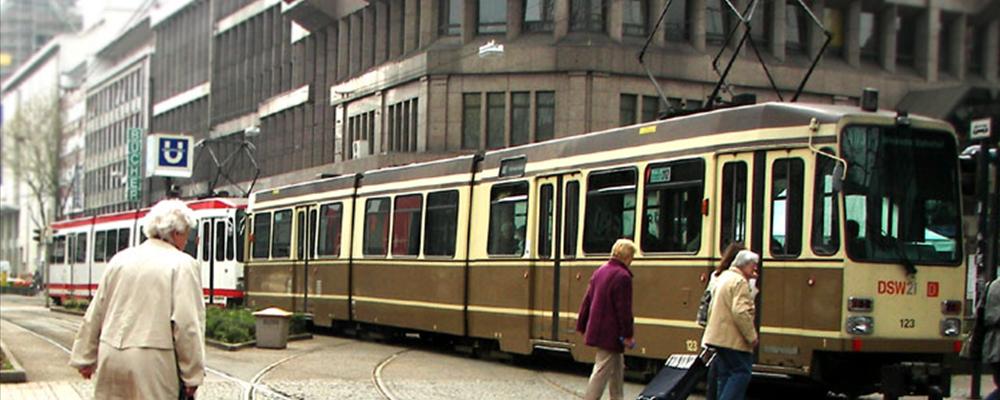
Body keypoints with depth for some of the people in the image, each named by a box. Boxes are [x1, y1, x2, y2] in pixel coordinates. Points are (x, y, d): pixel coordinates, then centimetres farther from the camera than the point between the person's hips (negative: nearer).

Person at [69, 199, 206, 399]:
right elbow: (187, 324, -12)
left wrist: (86, 358, 23)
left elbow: (95, 314, 14)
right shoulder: (182, 265, -7)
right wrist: (193, 376, -6)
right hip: (153, 361, -6)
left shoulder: (120, 259, 11)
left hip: (112, 355, 6)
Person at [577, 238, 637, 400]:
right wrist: (628, 334, -16)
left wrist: (582, 326, 20)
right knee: (602, 372, -6)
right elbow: (624, 309, -20)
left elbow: (587, 301, 14)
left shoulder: (600, 271, 11)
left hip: (597, 330, 10)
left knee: (617, 369, 22)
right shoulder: (622, 276, -17)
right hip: (611, 334, -10)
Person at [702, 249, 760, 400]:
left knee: (725, 375, 12)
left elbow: (712, 309, 25)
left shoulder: (724, 277, 18)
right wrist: (752, 336, -19)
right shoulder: (740, 282, -14)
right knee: (741, 372, -7)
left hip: (718, 336, 10)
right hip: (733, 338, -10)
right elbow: (741, 311, -25)